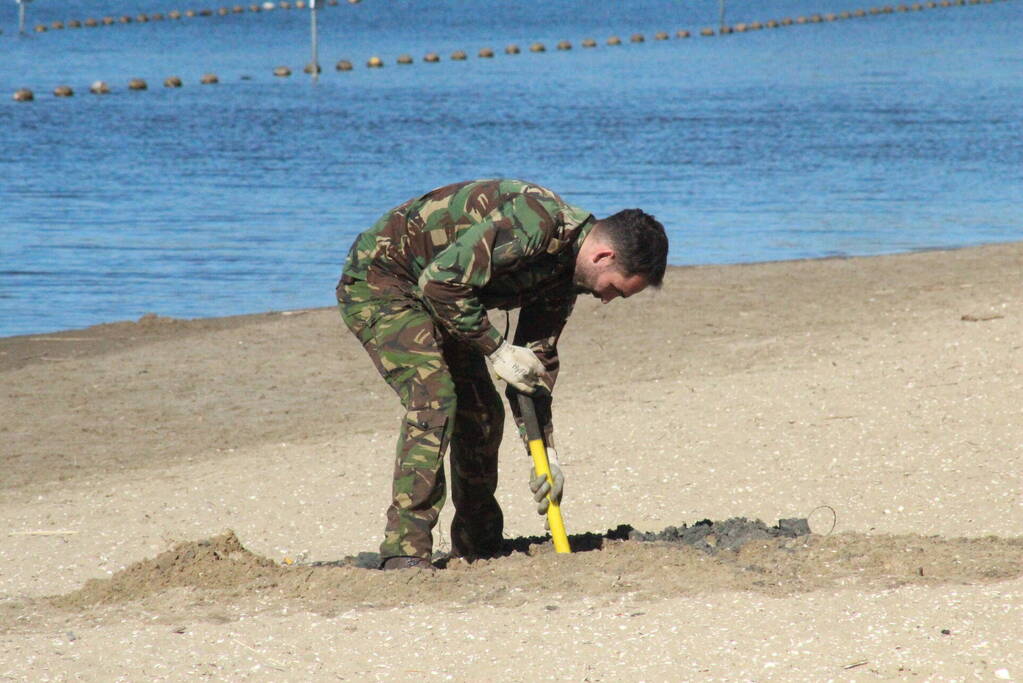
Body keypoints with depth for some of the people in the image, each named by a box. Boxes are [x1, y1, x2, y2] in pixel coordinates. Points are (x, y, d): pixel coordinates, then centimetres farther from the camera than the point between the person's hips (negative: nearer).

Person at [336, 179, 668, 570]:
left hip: (439, 301, 10)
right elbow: (440, 281, -31)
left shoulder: (564, 273, 1)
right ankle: (404, 552, -23)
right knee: (434, 396, -23)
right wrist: (496, 349, -24)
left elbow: (538, 360, 6)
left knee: (482, 413, 9)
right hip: (379, 281, -10)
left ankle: (478, 549, 24)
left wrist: (545, 453, 1)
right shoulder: (533, 225, -30)